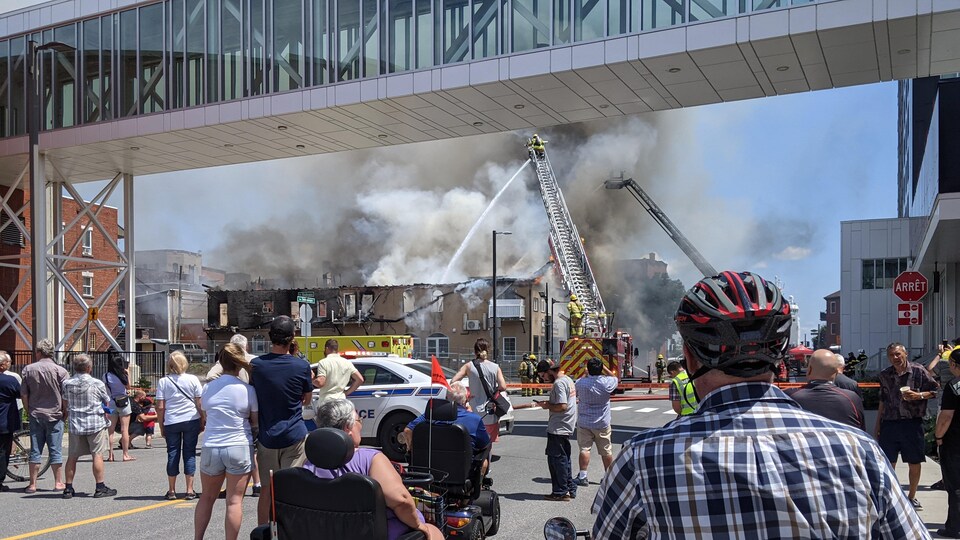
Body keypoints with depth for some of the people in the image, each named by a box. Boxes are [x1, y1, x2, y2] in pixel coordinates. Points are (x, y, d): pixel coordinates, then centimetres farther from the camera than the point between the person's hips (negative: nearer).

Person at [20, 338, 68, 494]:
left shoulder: (28, 369, -2)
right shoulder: (60, 371, -9)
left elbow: (23, 394, 1)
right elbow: (65, 396, -8)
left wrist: (29, 411, 13)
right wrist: (65, 413, 5)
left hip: (35, 415, 2)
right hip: (55, 415, -2)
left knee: (35, 450, 8)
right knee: (55, 450, 5)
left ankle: (32, 484, 12)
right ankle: (58, 482, 10)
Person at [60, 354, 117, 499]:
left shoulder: (66, 383, 1)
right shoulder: (97, 384, -8)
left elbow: (65, 405, 11)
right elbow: (107, 403, 3)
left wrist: (65, 417, 29)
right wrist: (104, 412, 23)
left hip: (74, 424, 4)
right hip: (96, 423, -4)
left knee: (72, 456, 10)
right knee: (97, 455, -1)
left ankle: (68, 488, 14)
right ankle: (100, 487, 0)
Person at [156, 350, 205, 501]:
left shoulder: (163, 382, -2)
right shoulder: (193, 379, -3)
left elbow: (160, 407, -3)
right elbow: (200, 404, -3)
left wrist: (161, 426, 6)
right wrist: (202, 422, 7)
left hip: (171, 422, 1)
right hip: (191, 421, -1)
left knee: (173, 454, 9)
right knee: (189, 453, 6)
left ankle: (171, 491, 15)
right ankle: (190, 490, 6)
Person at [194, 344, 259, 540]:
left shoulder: (208, 388, 2)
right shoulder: (248, 389, -7)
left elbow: (205, 414, 13)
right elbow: (256, 422, -1)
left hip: (211, 448, 3)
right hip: (239, 448, -3)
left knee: (206, 498, 18)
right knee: (234, 501, 2)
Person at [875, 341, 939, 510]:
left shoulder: (918, 371, -2)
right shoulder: (885, 375, 9)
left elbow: (935, 390, 2)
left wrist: (919, 396, -16)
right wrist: (877, 424, 16)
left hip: (912, 422, -2)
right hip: (889, 423, 3)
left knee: (914, 462, 6)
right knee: (888, 462, 5)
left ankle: (912, 496, 22)